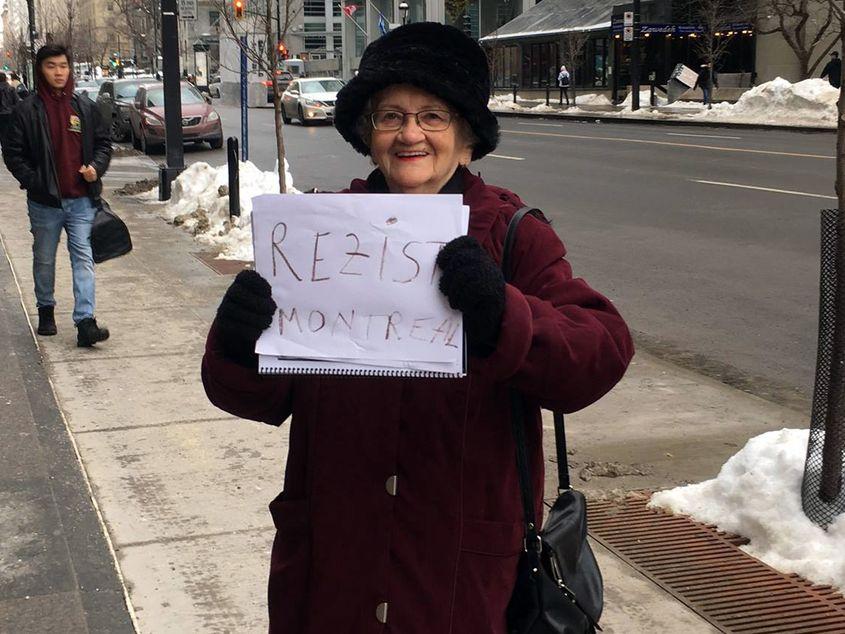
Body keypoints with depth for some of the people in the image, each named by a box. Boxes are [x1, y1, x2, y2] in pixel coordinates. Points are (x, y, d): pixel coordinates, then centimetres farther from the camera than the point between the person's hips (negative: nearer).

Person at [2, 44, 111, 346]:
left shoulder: (85, 108, 5)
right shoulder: (27, 110, -3)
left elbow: (103, 142, 14)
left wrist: (96, 167, -4)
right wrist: (33, 182, -11)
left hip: (81, 200, 1)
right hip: (45, 202, -1)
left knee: (83, 258, -7)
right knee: (44, 260, 13)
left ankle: (85, 321, -11)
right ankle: (46, 310, 33)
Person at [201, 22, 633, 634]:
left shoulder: (514, 235, -3)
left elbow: (604, 352, -16)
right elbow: (265, 398, 0)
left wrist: (502, 318, -34)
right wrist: (239, 348, -22)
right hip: (330, 555, 2)